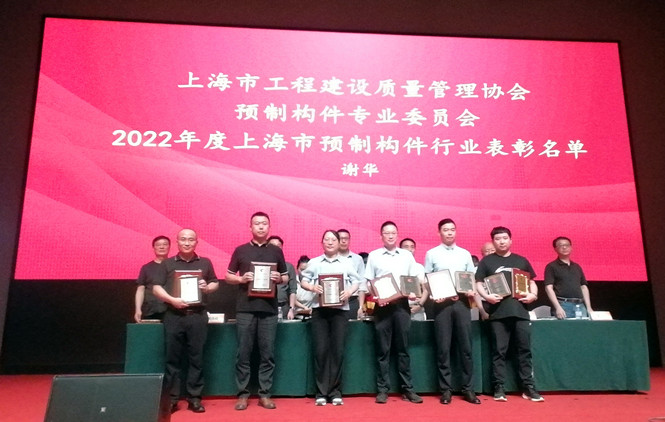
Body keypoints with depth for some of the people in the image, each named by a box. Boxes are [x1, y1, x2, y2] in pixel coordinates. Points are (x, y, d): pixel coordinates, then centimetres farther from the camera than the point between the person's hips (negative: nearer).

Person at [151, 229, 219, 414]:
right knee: (172, 358, 4)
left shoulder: (205, 263, 10)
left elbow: (215, 283, 16)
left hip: (198, 315, 1)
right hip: (173, 315, 0)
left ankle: (194, 398, 12)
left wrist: (208, 288, -7)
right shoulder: (167, 263, 7)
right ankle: (171, 398, 13)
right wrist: (172, 300, -14)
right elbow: (156, 287, 2)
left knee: (196, 358, 4)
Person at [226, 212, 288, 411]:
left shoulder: (276, 251, 10)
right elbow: (228, 276, 10)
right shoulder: (240, 250, 7)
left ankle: (264, 394, 14)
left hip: (269, 309, 1)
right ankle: (242, 394, 14)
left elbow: (286, 277, 15)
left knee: (268, 353, 4)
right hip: (245, 308, -1)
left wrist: (279, 278, -7)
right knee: (243, 353, 3)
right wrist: (241, 278, -10)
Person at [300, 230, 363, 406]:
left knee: (337, 350, 1)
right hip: (319, 309, 0)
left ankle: (335, 392, 11)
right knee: (320, 350, -1)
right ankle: (321, 392, 8)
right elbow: (303, 281, 5)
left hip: (340, 309, 0)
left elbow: (357, 282, 7)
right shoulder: (314, 262, 8)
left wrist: (350, 291, -12)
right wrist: (312, 287, -15)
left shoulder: (347, 263, 10)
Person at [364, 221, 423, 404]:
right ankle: (382, 389, 9)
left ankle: (407, 388, 13)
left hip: (402, 304, 1)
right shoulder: (373, 256, 5)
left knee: (403, 348, 6)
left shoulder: (407, 255, 10)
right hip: (382, 305, -1)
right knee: (383, 349, 2)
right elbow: (369, 282, 4)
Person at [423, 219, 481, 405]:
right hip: (441, 303, -2)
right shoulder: (431, 254, 5)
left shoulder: (465, 254, 13)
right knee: (443, 348, 1)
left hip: (462, 302, 2)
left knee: (466, 347, 4)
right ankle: (446, 389, 10)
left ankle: (468, 389, 13)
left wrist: (472, 291, -6)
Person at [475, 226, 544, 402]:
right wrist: (486, 296, -14)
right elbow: (478, 283, 4)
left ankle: (528, 388, 13)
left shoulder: (521, 260, 15)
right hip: (498, 312, -2)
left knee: (525, 350, 5)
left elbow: (531, 281, 19)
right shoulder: (486, 261, 8)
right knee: (499, 351, 1)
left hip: (520, 311, 2)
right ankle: (499, 388, 8)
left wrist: (533, 294, -1)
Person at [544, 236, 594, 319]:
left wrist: (589, 308, 11)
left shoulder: (577, 267, 20)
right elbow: (549, 288, -7)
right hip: (563, 305, -5)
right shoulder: (551, 267, 2)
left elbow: (584, 287, 20)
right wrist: (558, 307, -17)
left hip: (580, 306, 5)